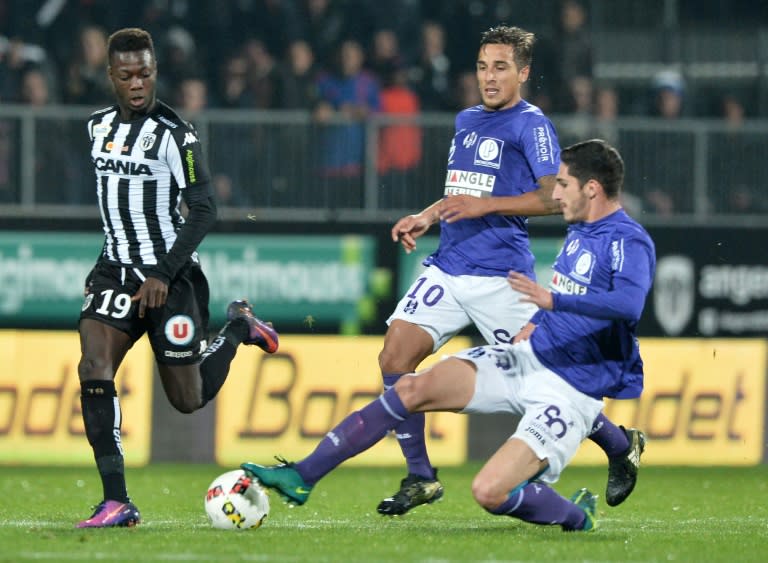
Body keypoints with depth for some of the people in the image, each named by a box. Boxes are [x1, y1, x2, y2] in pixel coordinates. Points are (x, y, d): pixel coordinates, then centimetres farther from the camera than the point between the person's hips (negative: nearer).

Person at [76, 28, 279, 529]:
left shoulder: (174, 133, -13)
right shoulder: (99, 126, 7)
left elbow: (204, 211, -15)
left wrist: (163, 273, -21)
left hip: (170, 276, -5)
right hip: (116, 273, 5)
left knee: (189, 399, 4)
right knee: (94, 370, -18)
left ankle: (238, 327, 33)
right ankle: (117, 502, -16)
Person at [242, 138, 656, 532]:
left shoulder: (630, 243, -16)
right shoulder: (579, 232, 12)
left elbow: (629, 303, -38)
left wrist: (553, 300, -46)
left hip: (569, 392, -8)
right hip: (528, 359, 8)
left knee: (489, 493, -22)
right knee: (415, 388, -11)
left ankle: (576, 514, 9)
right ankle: (301, 477, -8)